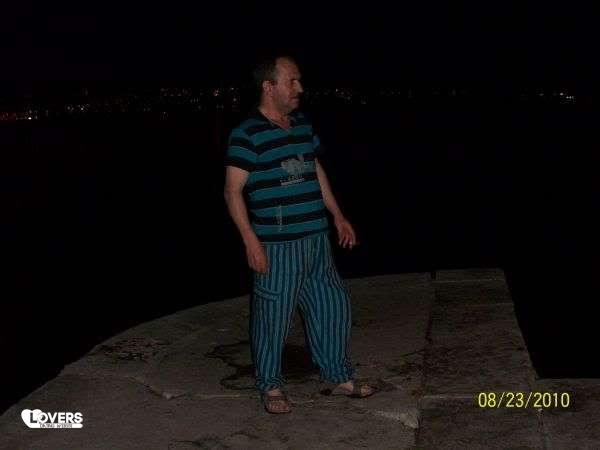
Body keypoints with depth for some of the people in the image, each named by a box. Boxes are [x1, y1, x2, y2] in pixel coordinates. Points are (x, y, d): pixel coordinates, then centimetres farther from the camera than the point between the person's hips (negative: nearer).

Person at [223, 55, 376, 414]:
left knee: (333, 306, 14)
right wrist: (251, 240, -18)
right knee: (274, 316, 3)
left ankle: (338, 377, 30)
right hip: (277, 245, -7)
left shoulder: (303, 124, 11)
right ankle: (271, 387, 22)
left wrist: (338, 216, 20)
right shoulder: (247, 134, -11)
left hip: (315, 239, 7)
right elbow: (233, 191, -12)